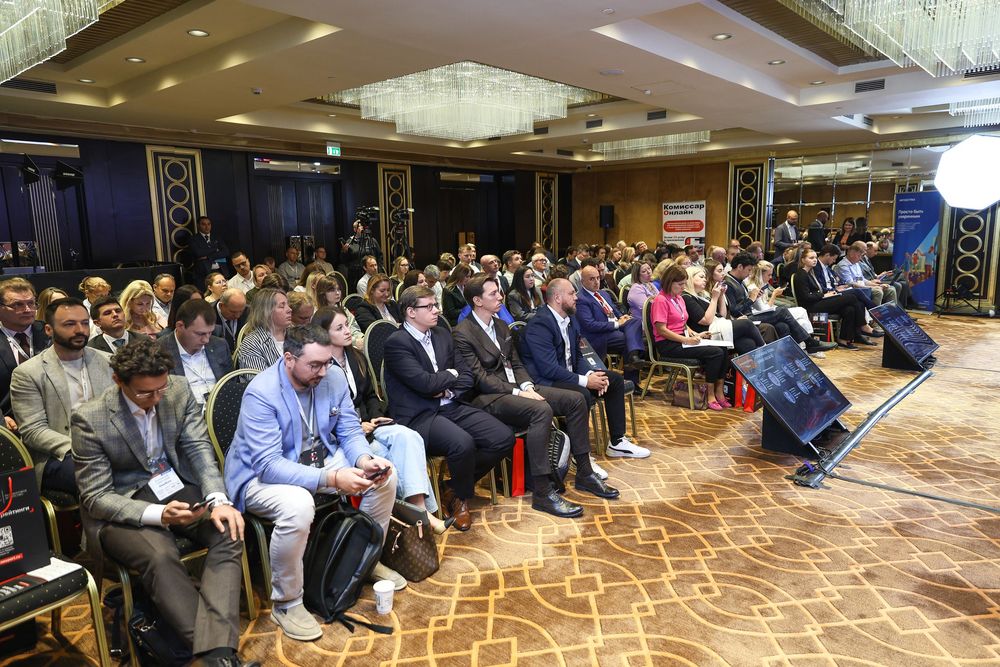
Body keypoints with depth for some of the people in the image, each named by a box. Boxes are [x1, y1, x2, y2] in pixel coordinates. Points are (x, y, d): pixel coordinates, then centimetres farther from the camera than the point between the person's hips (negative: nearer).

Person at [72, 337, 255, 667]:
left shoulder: (179, 391, -6)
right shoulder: (89, 418, -15)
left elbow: (199, 449, -7)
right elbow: (95, 497, -13)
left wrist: (218, 499, -26)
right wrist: (157, 514, -31)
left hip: (176, 488, 4)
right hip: (121, 506, -3)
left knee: (229, 533, -24)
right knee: (160, 556, -34)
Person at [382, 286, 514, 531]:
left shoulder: (442, 334, 15)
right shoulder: (396, 343, -9)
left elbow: (467, 376, 15)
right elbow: (425, 383, -20)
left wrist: (447, 390, -5)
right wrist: (451, 374, -1)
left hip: (452, 407, 8)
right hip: (420, 417, -7)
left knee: (504, 437, -10)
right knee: (463, 443, -34)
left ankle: (457, 487, 10)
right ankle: (461, 497, -1)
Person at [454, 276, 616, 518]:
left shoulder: (501, 325, 16)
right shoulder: (462, 334, -11)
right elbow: (479, 378, -16)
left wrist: (527, 387, -4)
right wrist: (517, 392, -20)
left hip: (516, 388, 9)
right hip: (488, 398, -9)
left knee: (576, 399, -5)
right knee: (541, 410, -35)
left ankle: (584, 473, 4)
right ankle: (542, 492, -27)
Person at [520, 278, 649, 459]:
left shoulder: (570, 319, 9)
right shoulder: (539, 324, -21)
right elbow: (549, 369, -26)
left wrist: (591, 374, -6)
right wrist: (585, 381, -23)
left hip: (568, 376, 10)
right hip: (545, 382, -10)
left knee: (615, 379, 7)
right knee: (582, 394, -35)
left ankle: (617, 442, 14)